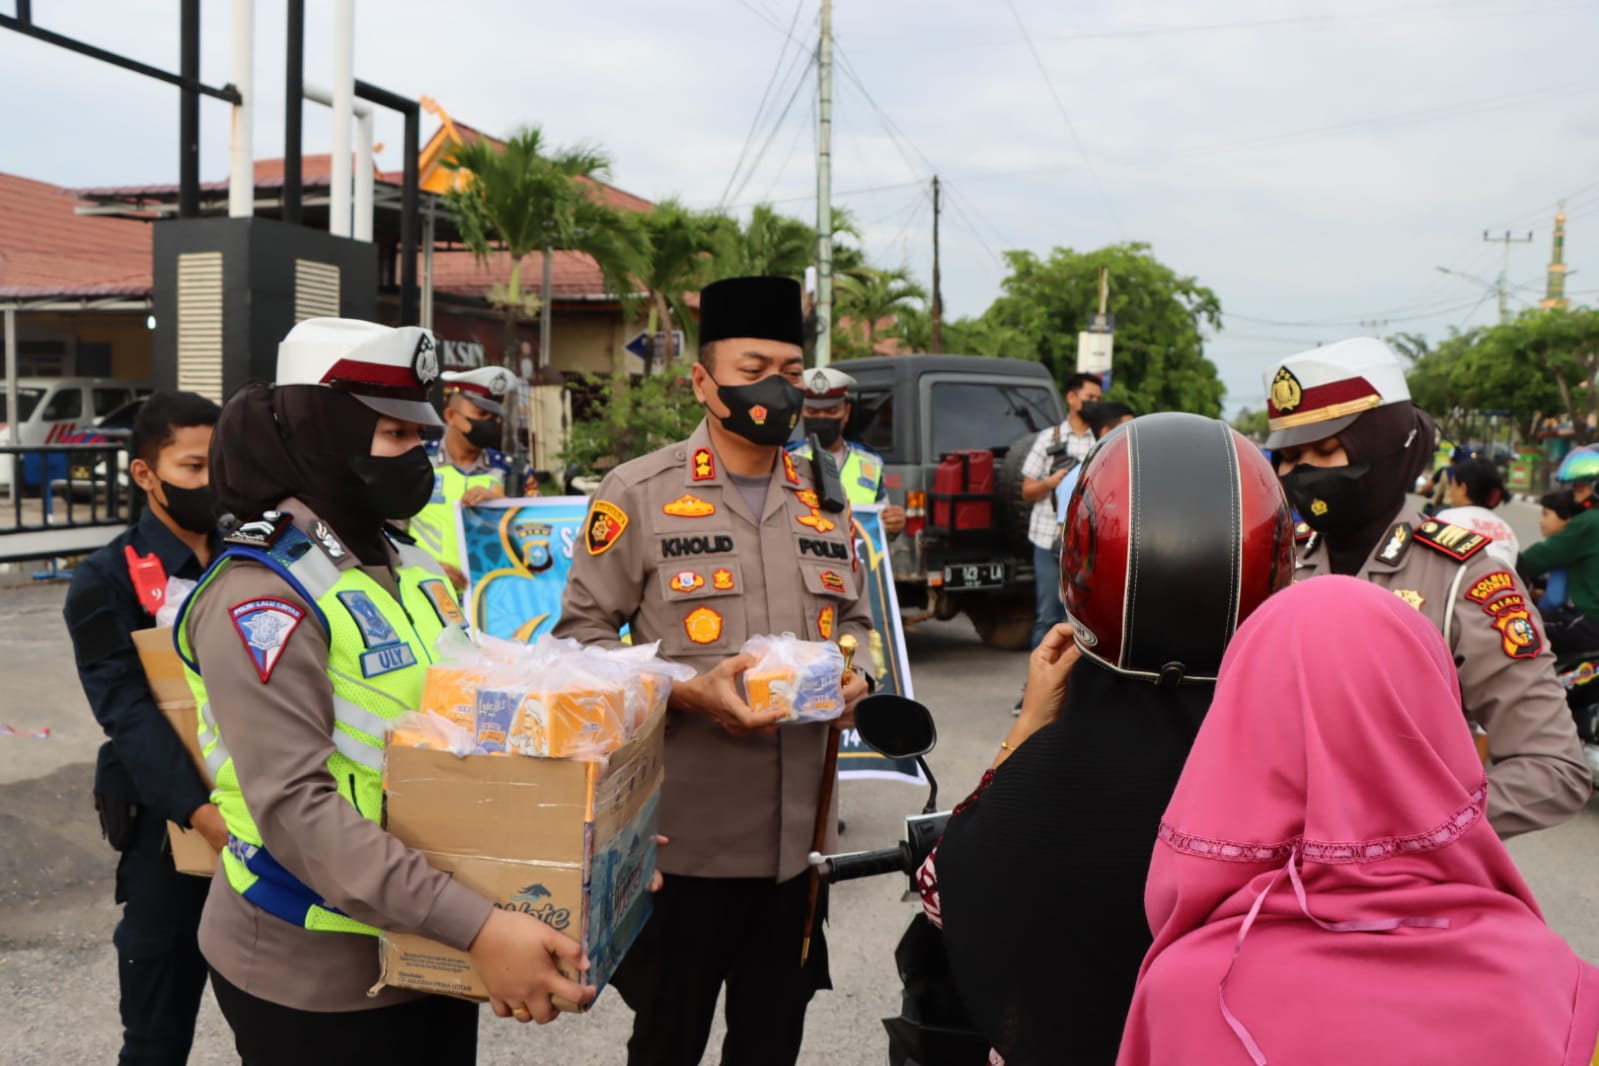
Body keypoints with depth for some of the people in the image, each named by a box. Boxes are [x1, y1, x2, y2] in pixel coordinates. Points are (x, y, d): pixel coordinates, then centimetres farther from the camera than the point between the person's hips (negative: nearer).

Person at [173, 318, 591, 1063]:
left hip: (431, 953, 7)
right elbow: (296, 808, -28)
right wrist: (476, 926, -35)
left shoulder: (410, 566, 7)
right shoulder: (261, 597, -19)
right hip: (316, 977, -7)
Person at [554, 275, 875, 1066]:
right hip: (683, 834, -4)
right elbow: (582, 632, -5)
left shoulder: (825, 499, 12)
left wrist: (853, 672, -2)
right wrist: (687, 692, -19)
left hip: (798, 832, 5)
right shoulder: (637, 493, -5)